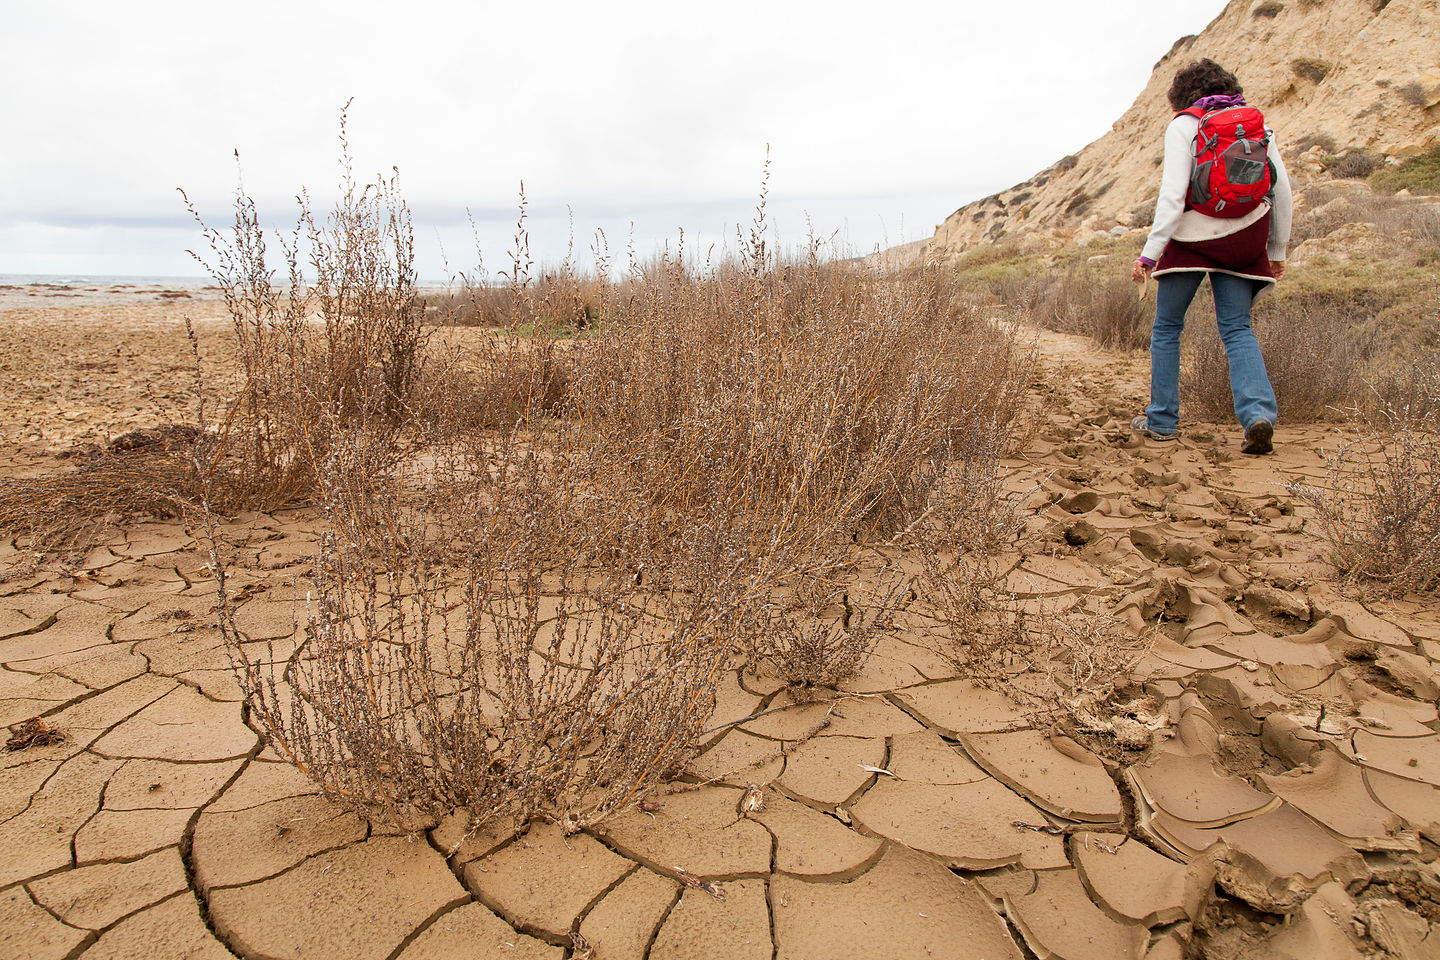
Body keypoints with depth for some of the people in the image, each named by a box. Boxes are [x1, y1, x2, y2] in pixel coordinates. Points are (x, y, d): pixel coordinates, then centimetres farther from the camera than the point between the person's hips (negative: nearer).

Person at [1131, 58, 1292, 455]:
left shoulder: (1183, 126, -3)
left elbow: (1173, 194, -14)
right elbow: (1281, 188, 9)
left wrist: (1150, 252, -13)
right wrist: (1277, 250, 18)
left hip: (1193, 235, -4)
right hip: (1243, 239, 4)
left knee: (1166, 327, 10)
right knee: (1237, 329, 7)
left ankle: (1162, 420, 14)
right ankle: (1259, 413, -13)